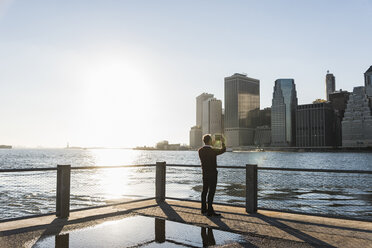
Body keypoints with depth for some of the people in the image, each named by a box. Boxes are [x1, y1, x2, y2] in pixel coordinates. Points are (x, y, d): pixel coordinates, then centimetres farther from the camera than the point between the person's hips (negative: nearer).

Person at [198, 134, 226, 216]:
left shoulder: (200, 150, -2)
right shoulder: (213, 151, -18)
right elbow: (223, 150, 1)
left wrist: (211, 145, 27)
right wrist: (223, 142, 17)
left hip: (205, 174, 7)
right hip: (212, 174, -7)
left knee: (205, 191, 15)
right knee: (211, 192, -2)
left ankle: (204, 209, 26)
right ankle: (210, 211, 0)